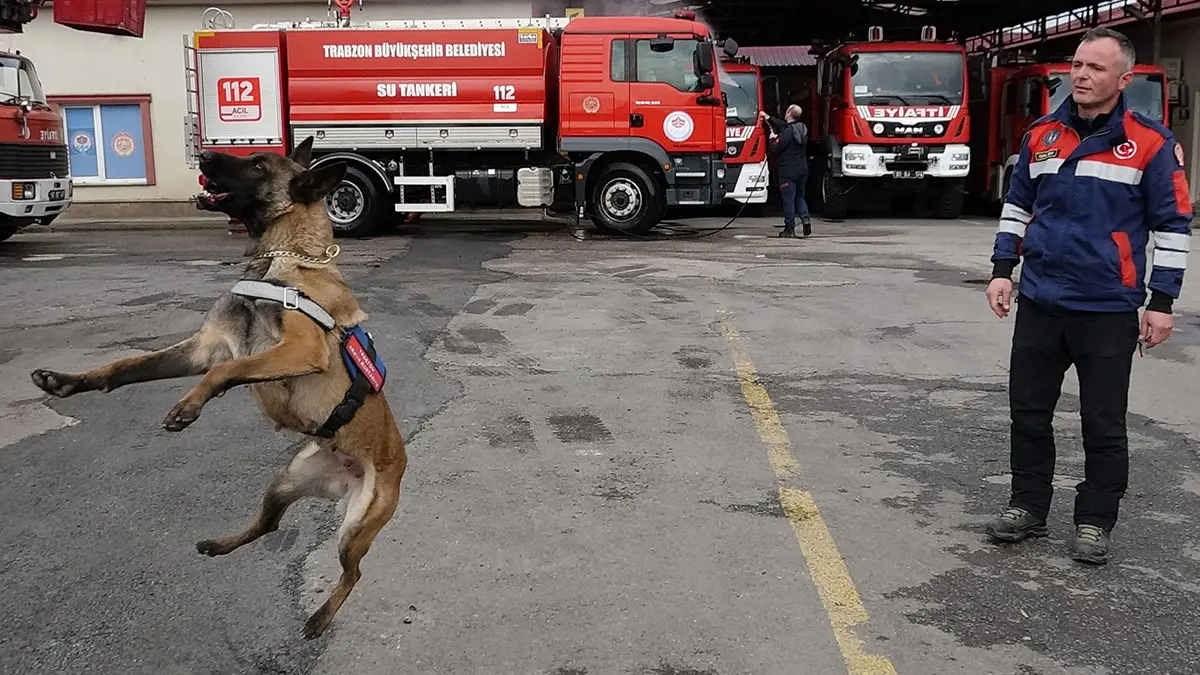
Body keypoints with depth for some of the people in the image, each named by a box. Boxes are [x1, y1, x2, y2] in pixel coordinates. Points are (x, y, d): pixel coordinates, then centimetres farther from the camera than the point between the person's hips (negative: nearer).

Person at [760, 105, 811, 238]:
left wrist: (773, 138, 3)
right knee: (799, 197, 19)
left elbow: (777, 148, -16)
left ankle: (789, 229, 1)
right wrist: (768, 118, 30)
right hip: (802, 169, 8)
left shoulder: (788, 131, -16)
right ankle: (805, 219, 0)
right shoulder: (802, 128, 10)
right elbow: (783, 126, 23)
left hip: (788, 171, -8)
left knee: (788, 200, -1)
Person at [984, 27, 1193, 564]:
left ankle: (1095, 522, 20)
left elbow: (1173, 225, -3)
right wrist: (1003, 270, 7)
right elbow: (1016, 206, 15)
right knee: (1028, 412, 11)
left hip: (1109, 311, -4)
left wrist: (1161, 302, -6)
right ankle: (1028, 506, 26)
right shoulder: (1041, 135, 5)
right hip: (1040, 303, 4)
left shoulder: (1151, 144, -7)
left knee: (1103, 424, 6)